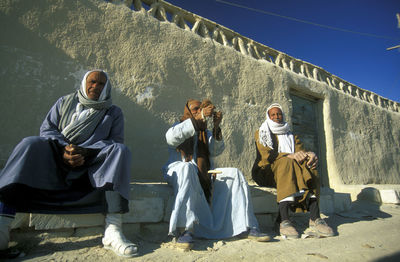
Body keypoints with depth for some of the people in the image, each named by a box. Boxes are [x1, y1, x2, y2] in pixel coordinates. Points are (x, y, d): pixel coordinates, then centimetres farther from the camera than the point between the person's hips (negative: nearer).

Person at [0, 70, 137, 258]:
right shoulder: (64, 102, 19)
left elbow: (115, 142, 0)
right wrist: (63, 150, -13)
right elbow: (46, 129, 8)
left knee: (120, 151, -29)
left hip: (90, 166, -1)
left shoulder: (114, 112, 14)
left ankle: (113, 230, -43)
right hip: (56, 161, 2)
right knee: (30, 144, -26)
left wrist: (85, 152, -17)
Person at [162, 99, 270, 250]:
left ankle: (247, 228, -18)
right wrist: (199, 118, -23)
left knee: (235, 174, -13)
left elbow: (216, 151, 4)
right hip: (178, 172, -5)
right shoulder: (179, 127, 10)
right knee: (187, 167, -38)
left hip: (204, 176, 5)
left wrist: (216, 128, -14)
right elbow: (171, 137, -17)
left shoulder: (206, 133, 23)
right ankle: (184, 231, -46)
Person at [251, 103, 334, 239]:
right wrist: (289, 155, -22)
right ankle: (284, 220, -45)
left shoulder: (291, 135, 25)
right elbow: (266, 155, -7)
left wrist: (311, 155, -18)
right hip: (267, 172, -4)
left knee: (309, 164, -25)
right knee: (286, 162, -34)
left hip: (291, 170, 4)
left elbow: (301, 151, 7)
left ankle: (315, 217, -37)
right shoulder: (261, 133, 12)